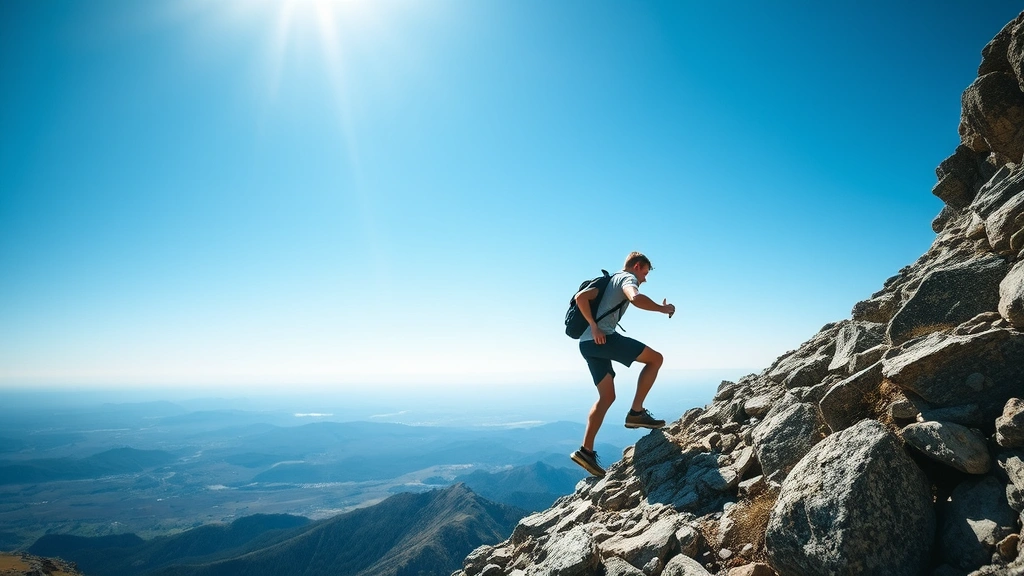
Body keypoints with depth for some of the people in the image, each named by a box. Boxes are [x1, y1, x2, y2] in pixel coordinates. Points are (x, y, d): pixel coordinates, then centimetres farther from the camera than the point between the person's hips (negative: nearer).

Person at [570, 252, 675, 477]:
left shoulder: (608, 281, 29)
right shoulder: (628, 278, 3)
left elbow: (581, 297, 14)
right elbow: (635, 298, -23)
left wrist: (593, 327, 3)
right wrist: (663, 308, -7)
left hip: (587, 343, 9)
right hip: (604, 338, -9)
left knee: (607, 397, 13)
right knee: (655, 358, 0)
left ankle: (586, 451, 8)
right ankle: (636, 412, -3)